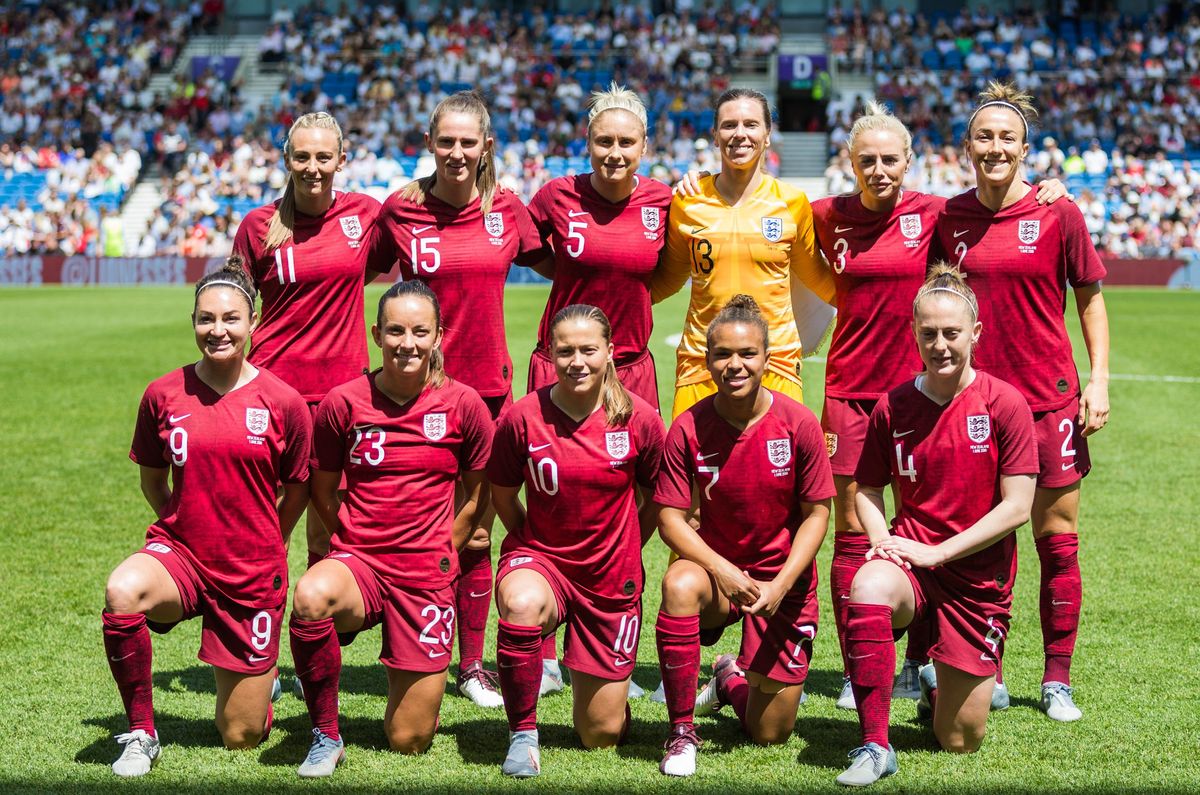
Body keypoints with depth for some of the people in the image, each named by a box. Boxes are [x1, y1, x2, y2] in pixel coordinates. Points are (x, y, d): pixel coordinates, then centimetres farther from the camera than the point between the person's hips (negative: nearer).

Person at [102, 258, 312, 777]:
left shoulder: (283, 402, -9)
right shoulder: (164, 394, -4)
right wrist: (184, 529, 12)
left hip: (253, 573, -1)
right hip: (180, 553, 1)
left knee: (241, 739, 5)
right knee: (122, 592, -37)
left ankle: (259, 679, 43)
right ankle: (141, 734, -16)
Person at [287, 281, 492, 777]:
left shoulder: (464, 405, -4)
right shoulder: (343, 403, -4)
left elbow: (476, 498, 10)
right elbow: (323, 492, 10)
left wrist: (439, 555, 10)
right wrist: (363, 547, 9)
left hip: (428, 576, 0)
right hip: (358, 560, 0)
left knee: (408, 742, 3)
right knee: (310, 597, -39)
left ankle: (417, 675, 40)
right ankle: (325, 736, -16)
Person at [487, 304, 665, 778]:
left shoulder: (640, 420, -12)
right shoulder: (524, 418, -14)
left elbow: (657, 500, 5)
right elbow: (503, 494, 4)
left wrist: (621, 551, 9)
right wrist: (532, 545, 5)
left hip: (612, 578, 1)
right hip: (540, 557, -1)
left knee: (603, 735, 6)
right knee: (521, 603, -41)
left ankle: (596, 678, 44)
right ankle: (522, 732, -19)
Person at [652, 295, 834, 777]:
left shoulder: (797, 423, -15)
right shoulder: (689, 428, -13)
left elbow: (816, 514, -8)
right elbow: (670, 518, -11)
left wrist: (780, 584, -20)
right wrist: (722, 570, -26)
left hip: (785, 579, 0)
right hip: (716, 564, 0)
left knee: (770, 734, 3)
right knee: (679, 586, -39)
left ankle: (733, 677, 42)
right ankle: (682, 732, -20)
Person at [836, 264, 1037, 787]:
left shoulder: (1004, 404, -9)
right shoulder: (893, 406, -1)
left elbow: (1017, 507, -12)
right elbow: (867, 491, 9)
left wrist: (936, 552, -16)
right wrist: (883, 543, -12)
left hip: (978, 576, -1)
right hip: (911, 555, 1)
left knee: (960, 742, 4)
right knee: (867, 590, -38)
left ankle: (939, 685, 42)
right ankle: (875, 746, -26)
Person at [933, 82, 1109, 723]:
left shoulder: (1057, 214, -3)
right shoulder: (947, 218, 2)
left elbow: (1090, 298, 4)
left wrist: (1099, 381, -4)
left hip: (1049, 399, -1)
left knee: (1057, 540, 3)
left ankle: (1057, 678, 15)